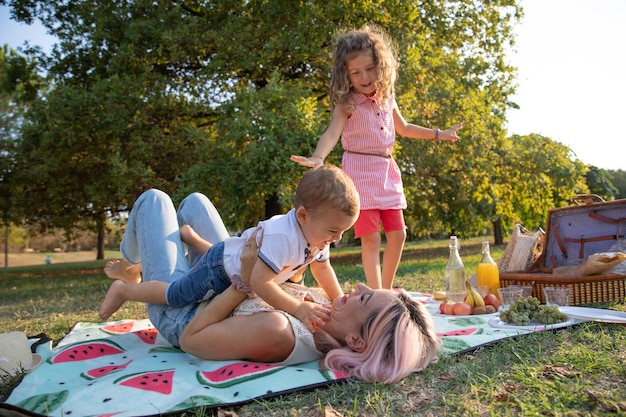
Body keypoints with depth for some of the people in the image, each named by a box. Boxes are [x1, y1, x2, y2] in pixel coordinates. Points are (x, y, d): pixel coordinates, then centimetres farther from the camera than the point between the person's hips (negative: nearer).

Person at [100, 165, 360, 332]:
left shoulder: (317, 235, -12)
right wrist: (297, 308, -43)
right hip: (220, 268, -8)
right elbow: (260, 283, -44)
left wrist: (339, 301, -1)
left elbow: (322, 268, 4)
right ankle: (124, 290, 25)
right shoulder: (282, 237, -43)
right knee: (173, 296, 3)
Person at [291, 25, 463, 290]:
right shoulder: (347, 103, -9)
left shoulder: (387, 98, 9)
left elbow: (403, 128, 26)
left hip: (387, 171, 6)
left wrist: (438, 134, 33)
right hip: (360, 172, -6)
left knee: (397, 234, 8)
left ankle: (386, 289, 24)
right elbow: (332, 133, -26)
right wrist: (318, 157, -47)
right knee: (370, 238, -8)